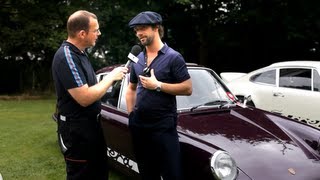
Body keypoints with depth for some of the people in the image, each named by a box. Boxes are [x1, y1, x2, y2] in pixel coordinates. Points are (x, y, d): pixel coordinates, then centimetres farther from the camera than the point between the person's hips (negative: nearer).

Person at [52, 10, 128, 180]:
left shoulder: (79, 53, 9)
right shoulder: (66, 57, -22)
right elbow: (85, 98, -27)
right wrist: (111, 77, -17)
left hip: (91, 124, 10)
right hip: (77, 129, -10)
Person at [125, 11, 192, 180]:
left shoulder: (173, 57, -8)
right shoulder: (137, 59, 9)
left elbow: (188, 89, -11)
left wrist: (158, 85, -16)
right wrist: (131, 114, 8)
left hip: (164, 126, -5)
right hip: (139, 125, 6)